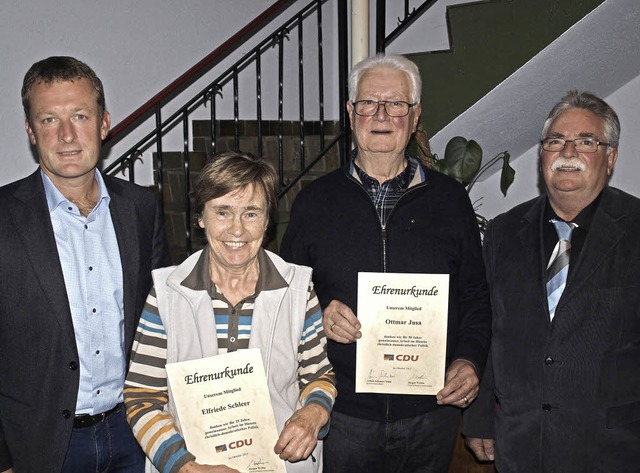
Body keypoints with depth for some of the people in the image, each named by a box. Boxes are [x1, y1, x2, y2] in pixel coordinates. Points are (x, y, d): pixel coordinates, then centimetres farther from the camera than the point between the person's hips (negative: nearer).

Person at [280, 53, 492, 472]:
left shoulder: (450, 198, 3)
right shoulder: (315, 201, 2)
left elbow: (474, 295, 8)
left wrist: (469, 360, -6)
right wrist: (319, 315, -12)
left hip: (431, 414, 1)